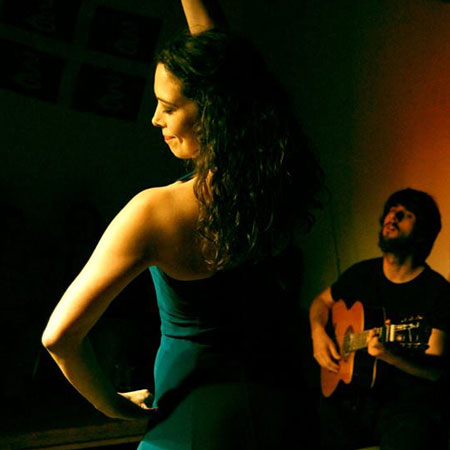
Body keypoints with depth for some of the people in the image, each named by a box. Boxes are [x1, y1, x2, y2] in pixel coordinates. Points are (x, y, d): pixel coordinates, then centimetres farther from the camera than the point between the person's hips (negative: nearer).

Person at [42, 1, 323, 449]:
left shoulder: (154, 212, -23)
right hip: (278, 408, 5)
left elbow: (59, 336, -19)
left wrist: (116, 404, -4)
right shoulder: (277, 184, -10)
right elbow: (219, 64, 4)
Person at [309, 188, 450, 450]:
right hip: (354, 396, 4)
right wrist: (319, 334, 8)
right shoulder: (362, 274, 9)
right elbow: (322, 301, 28)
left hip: (409, 401, -4)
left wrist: (389, 355, -29)